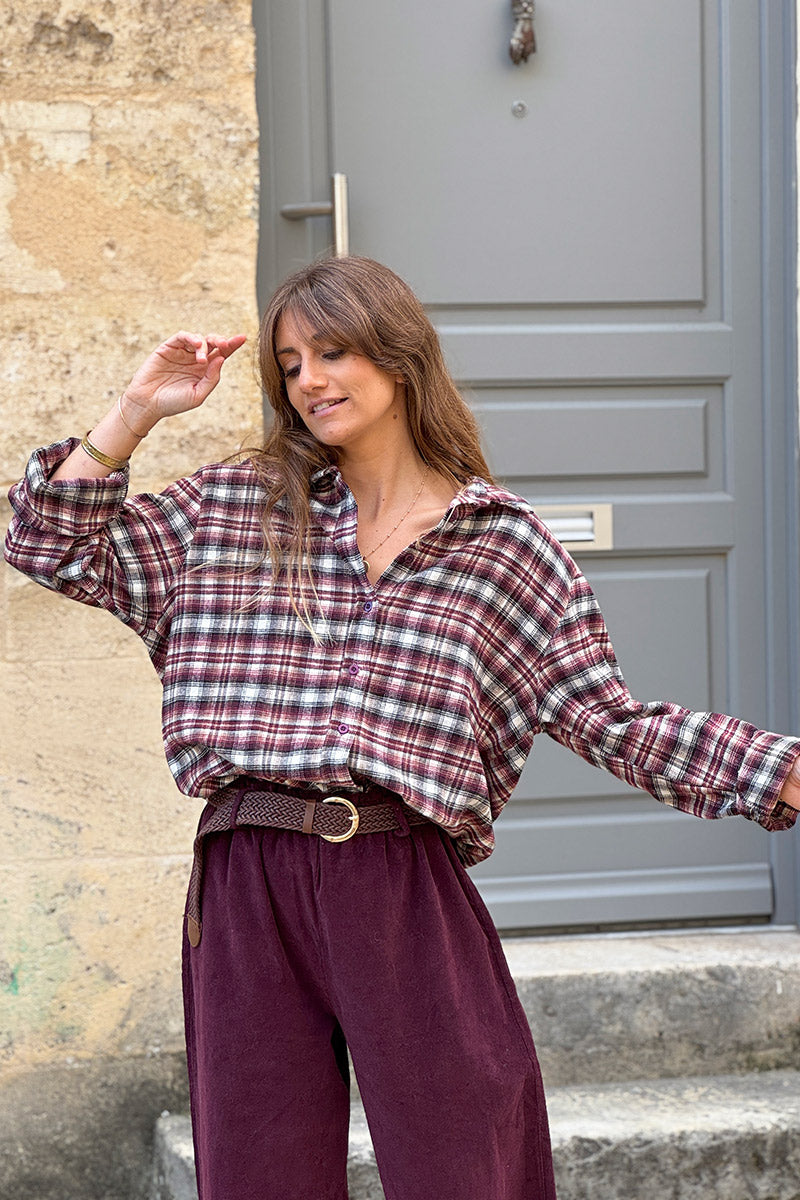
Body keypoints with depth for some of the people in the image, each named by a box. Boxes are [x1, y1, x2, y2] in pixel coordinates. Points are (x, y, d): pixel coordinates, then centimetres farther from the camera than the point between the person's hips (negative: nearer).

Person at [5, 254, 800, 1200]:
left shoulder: (503, 545, 6)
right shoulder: (233, 509, 13)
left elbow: (616, 724, 4)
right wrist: (138, 410, 8)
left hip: (407, 897, -2)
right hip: (246, 894, 2)